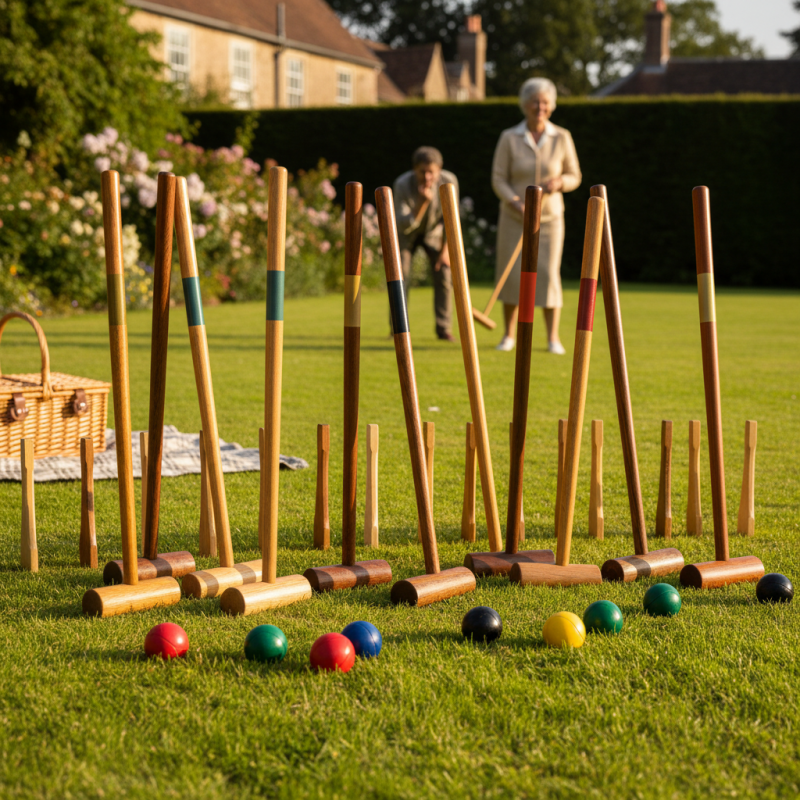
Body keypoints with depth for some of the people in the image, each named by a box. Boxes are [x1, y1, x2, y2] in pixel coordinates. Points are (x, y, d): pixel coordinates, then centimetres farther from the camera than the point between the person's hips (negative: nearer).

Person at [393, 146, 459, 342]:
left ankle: (443, 327, 2)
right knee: (400, 275, -12)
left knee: (444, 276, -8)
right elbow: (404, 226, -37)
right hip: (407, 232, -1)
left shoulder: (449, 181, -31)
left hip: (434, 231, 1)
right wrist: (422, 202, -51)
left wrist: (446, 250, -18)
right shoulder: (402, 185, -36)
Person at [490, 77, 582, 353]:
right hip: (514, 218, 0)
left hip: (549, 217, 0)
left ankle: (553, 338, 0)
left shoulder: (562, 138, -3)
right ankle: (509, 335, 16)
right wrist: (516, 203, -21)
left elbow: (574, 177, 5)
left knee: (548, 275, -8)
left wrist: (559, 183, -18)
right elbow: (499, 180, -5)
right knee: (511, 276, 0)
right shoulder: (509, 138, -5)